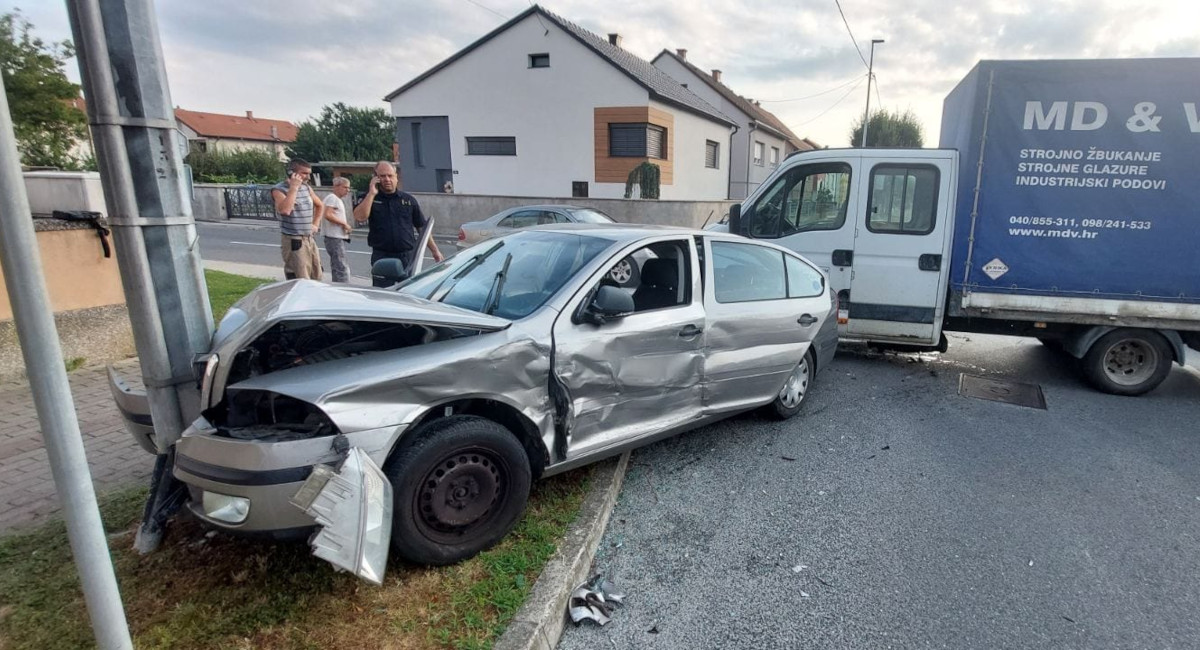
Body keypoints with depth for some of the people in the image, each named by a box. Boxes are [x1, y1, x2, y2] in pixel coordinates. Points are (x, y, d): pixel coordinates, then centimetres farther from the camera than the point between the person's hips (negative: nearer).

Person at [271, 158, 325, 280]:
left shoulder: (307, 188, 11)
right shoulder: (279, 190, -10)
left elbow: (320, 206, 29)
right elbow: (285, 210, -29)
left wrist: (315, 224, 16)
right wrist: (294, 188, -22)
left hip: (310, 240, 8)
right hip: (294, 242, -7)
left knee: (316, 280, 11)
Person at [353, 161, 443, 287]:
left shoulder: (408, 199, 9)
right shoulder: (370, 199, 6)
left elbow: (422, 227, 12)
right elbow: (359, 217, -13)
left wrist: (434, 250, 8)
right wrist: (371, 193, -13)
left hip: (409, 257, 1)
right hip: (382, 257, -1)